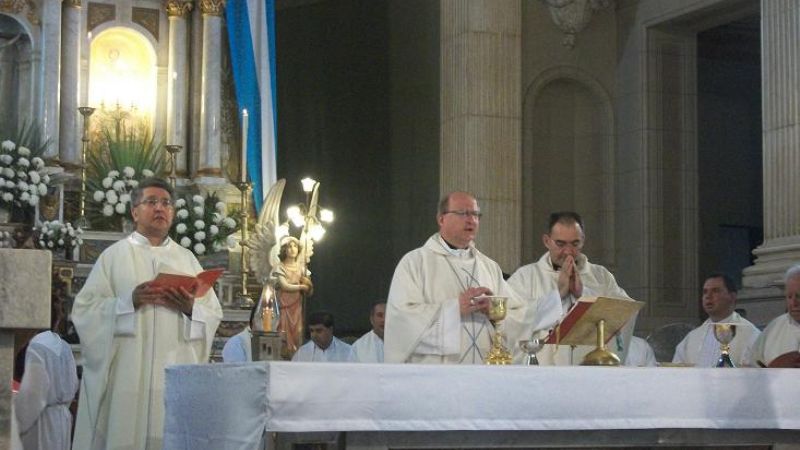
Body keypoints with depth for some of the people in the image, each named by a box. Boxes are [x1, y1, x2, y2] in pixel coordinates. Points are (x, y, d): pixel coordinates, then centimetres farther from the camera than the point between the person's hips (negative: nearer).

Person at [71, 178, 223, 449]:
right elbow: (85, 310, -2)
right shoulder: (114, 255, 7)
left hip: (177, 373, 2)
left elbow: (213, 315, 10)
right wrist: (130, 302, -16)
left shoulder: (187, 259, 15)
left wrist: (191, 309, -11)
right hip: (128, 373, -2)